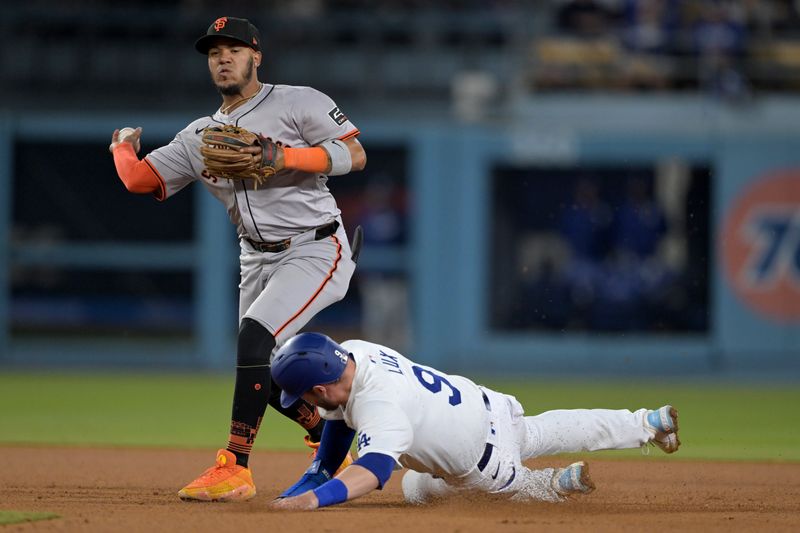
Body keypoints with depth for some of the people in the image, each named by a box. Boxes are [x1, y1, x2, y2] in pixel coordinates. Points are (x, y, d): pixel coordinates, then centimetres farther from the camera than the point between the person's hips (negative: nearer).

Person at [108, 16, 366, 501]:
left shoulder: (298, 103, -5)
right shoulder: (199, 137, 11)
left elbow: (355, 155, -12)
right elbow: (137, 178, 9)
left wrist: (281, 157, -20)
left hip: (315, 250, -7)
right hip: (258, 261, 7)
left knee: (255, 337, -25)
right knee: (267, 375, 6)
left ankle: (234, 469, -26)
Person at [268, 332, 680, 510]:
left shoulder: (378, 404, -41)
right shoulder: (351, 354, -15)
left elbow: (375, 468, -57)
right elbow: (340, 411, 5)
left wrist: (314, 498, -70)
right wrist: (317, 476, 3)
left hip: (487, 461, -7)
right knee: (549, 432, 34)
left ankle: (553, 485, 19)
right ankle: (648, 424, 52)